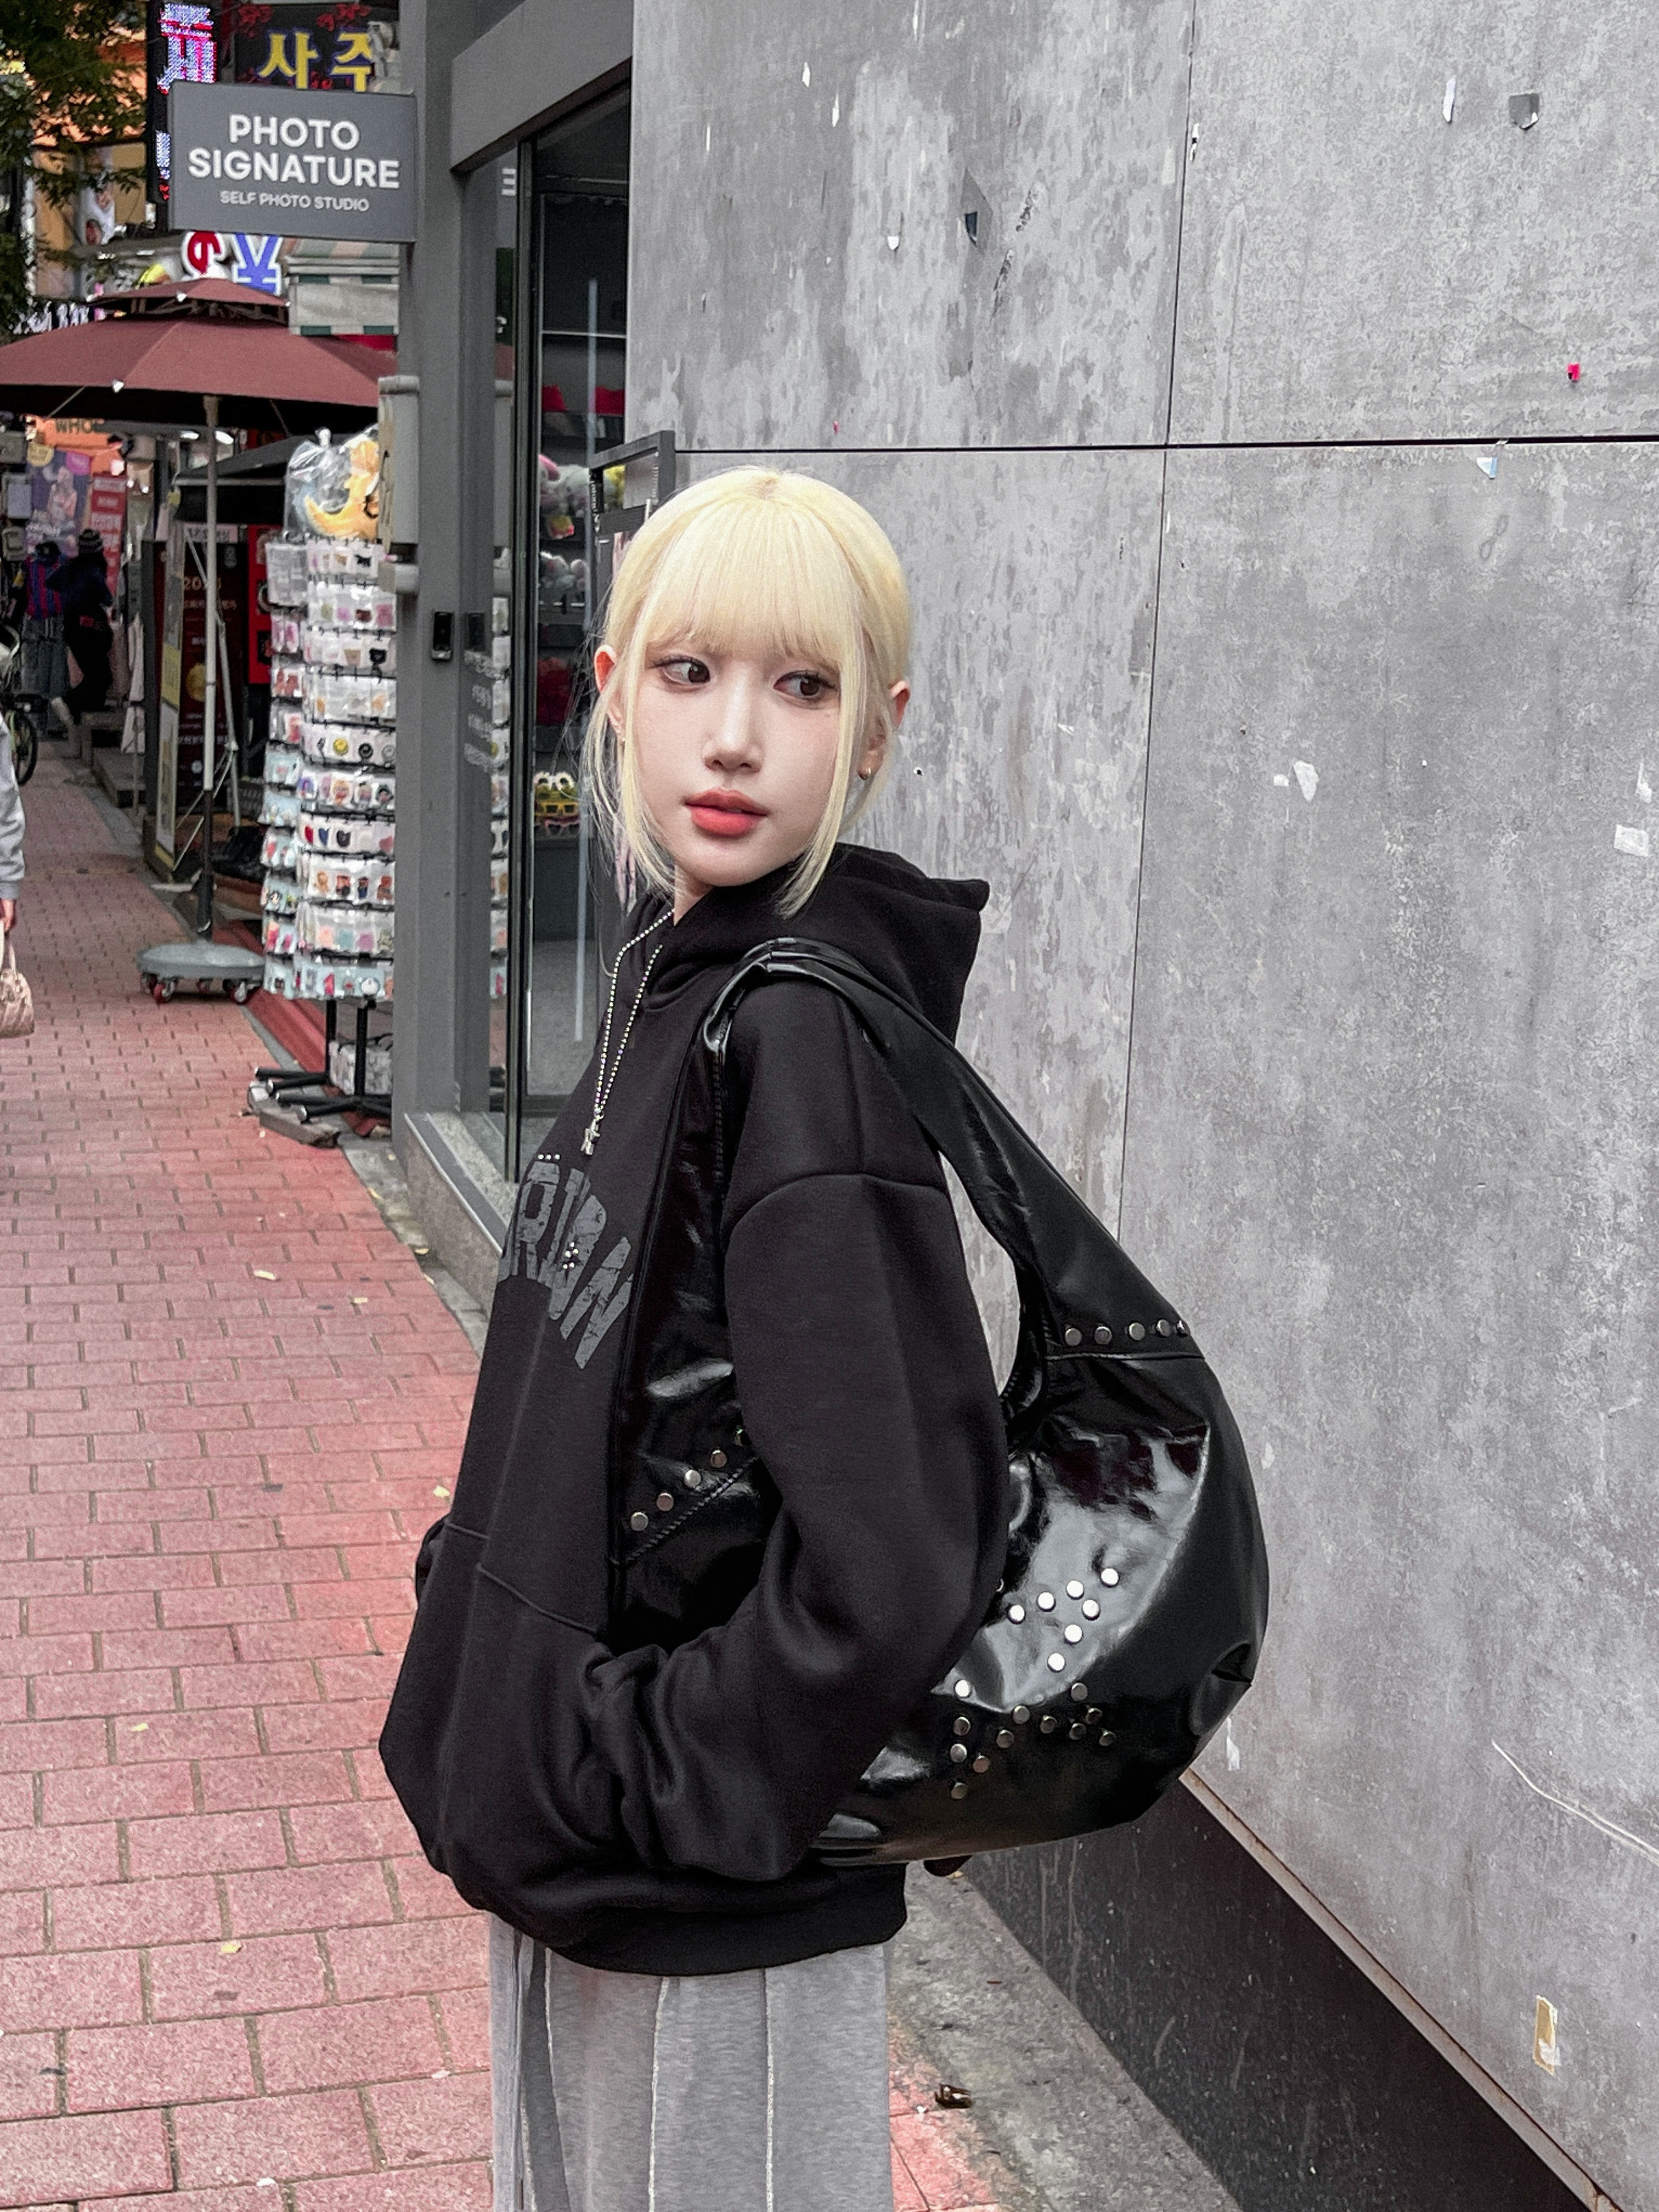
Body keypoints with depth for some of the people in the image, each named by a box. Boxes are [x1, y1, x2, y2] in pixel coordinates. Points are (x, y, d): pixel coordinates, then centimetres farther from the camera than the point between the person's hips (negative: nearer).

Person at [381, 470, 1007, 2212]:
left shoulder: (805, 1038, -24)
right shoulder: (669, 971, 3)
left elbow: (895, 1552, -29)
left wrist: (657, 1783, -17)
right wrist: (519, 1754, 10)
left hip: (716, 1927, -8)